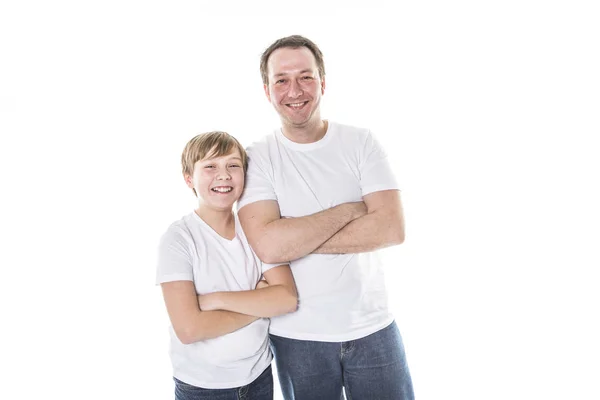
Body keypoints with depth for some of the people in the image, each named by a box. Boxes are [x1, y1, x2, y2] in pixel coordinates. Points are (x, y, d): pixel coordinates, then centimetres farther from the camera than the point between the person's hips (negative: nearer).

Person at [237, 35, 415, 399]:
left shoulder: (361, 142, -3)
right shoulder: (257, 158, -6)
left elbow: (392, 229, -15)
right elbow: (267, 245, -20)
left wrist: (297, 241, -17)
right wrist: (349, 210, -17)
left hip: (372, 327, 1)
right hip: (296, 335, 0)